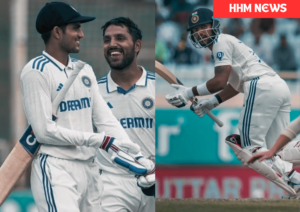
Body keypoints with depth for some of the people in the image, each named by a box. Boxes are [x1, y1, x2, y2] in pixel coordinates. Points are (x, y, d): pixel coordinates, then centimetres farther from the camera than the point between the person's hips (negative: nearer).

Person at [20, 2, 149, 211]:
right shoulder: (36, 72, -9)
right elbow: (45, 130, -14)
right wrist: (97, 140, -14)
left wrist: (131, 152, -7)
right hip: (56, 169, -8)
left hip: (90, 168, 8)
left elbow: (105, 118, 9)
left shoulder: (84, 70, 14)